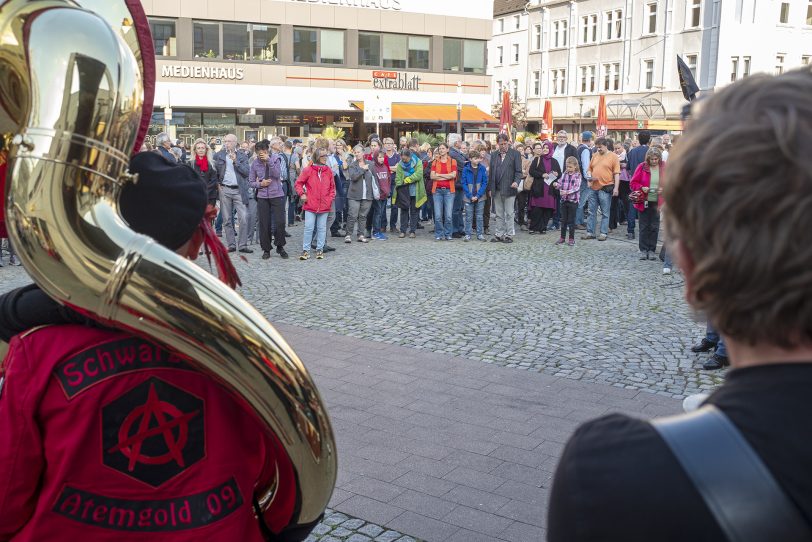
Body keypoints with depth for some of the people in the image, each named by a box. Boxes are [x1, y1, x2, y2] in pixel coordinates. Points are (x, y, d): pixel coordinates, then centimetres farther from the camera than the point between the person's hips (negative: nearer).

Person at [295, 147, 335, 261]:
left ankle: (320, 249, 17)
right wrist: (302, 194, -7)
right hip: (310, 205, -3)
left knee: (322, 228, 8)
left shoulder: (328, 171, 7)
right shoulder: (308, 170, -3)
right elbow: (298, 183, 4)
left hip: (324, 205, 3)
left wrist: (331, 198, 3)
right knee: (309, 228, -3)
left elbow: (332, 186, 14)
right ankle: (306, 250, 5)